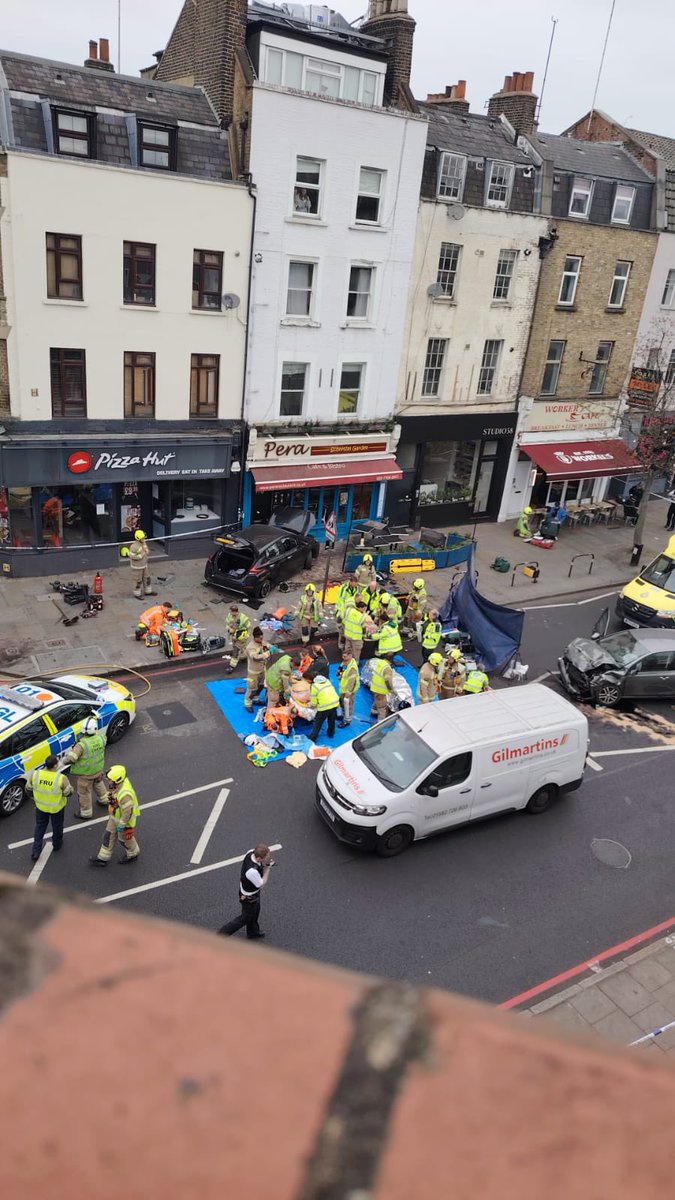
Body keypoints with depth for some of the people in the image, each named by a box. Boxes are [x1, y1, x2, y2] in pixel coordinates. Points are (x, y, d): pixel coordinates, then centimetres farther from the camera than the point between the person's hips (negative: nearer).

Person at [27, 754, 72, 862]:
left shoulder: (35, 774, -23)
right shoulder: (61, 779, -31)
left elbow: (28, 788, -6)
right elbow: (69, 793, -17)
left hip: (40, 806, 2)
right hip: (56, 807, -2)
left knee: (40, 827, 24)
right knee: (57, 826, 25)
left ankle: (35, 852, 27)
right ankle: (57, 844, 49)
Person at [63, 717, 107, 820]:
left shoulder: (81, 744, -33)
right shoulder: (100, 738, -18)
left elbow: (71, 758, -31)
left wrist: (64, 760, -11)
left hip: (86, 773, -5)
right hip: (98, 769, 5)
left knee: (84, 793, 17)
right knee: (99, 784, 35)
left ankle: (85, 814, 34)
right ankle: (104, 799, 56)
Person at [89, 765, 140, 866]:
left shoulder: (124, 794, -43)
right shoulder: (120, 782, -17)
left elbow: (127, 812, -32)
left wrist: (121, 825, -19)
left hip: (124, 819, -8)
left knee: (124, 839, 19)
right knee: (109, 835, 20)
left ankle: (132, 854, 47)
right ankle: (103, 858, 38)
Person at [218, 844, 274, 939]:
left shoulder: (251, 852, -23)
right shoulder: (252, 871, -46)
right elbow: (261, 884, -27)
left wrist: (265, 865, -14)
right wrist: (268, 868, -26)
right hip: (249, 897, -8)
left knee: (255, 911, 31)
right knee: (245, 919, 17)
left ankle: (253, 931, 57)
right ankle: (221, 934, 32)